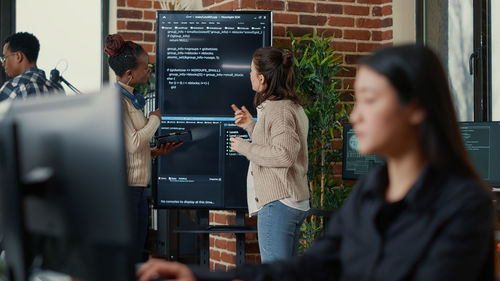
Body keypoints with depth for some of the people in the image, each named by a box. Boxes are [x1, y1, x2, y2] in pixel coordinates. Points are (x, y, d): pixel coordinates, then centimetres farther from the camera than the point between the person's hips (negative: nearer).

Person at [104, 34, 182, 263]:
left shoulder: (130, 98, 15)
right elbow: (132, 143, -19)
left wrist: (156, 152, 8)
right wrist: (155, 119, -7)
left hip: (137, 186, 9)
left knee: (136, 252, 11)